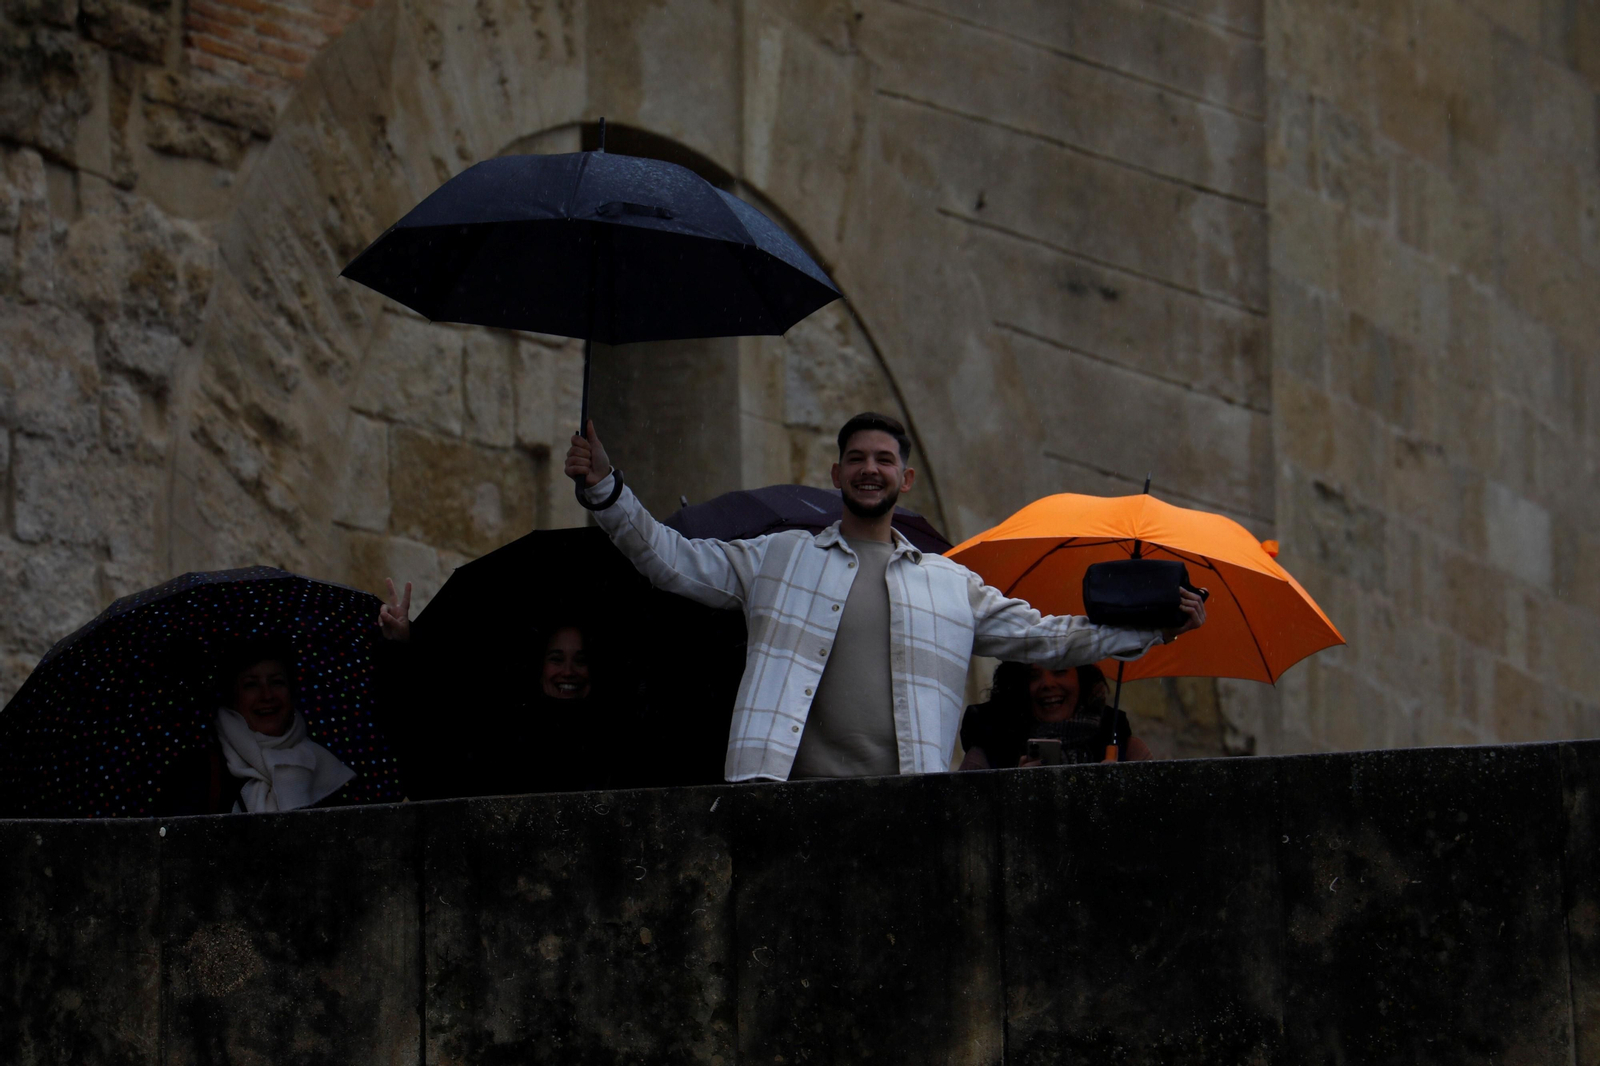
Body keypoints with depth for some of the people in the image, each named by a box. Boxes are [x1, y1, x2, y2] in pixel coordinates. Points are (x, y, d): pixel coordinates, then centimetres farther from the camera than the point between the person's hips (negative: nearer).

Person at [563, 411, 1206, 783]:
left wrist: (1148, 628, 15)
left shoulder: (953, 586, 22)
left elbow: (1040, 638, 23)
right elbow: (671, 559, 16)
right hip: (797, 805, -1)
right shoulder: (777, 559, 18)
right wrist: (605, 487, 6)